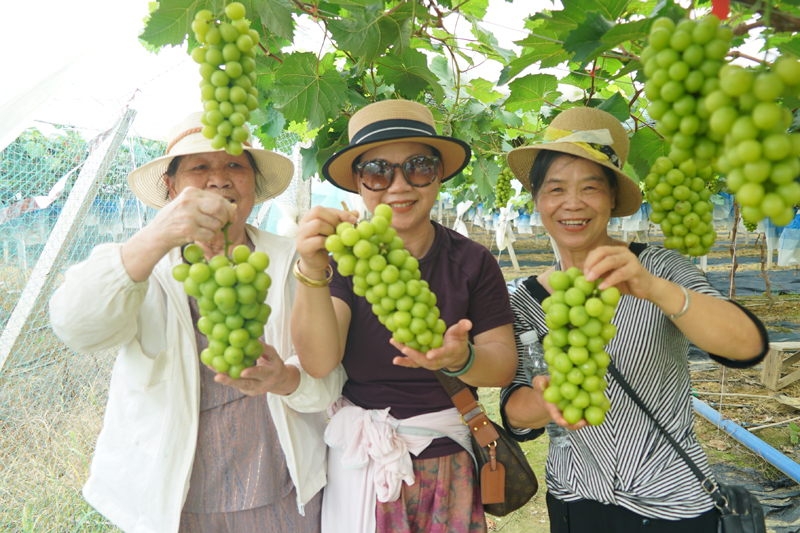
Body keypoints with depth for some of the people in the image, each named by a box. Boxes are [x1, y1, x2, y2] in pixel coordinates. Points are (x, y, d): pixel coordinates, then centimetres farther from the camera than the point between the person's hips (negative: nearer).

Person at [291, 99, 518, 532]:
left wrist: (461, 359, -30)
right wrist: (312, 271, -35)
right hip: (359, 462, 0)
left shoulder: (471, 261, -6)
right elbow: (318, 362, -20)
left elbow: (504, 364, -8)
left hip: (449, 466, 1)